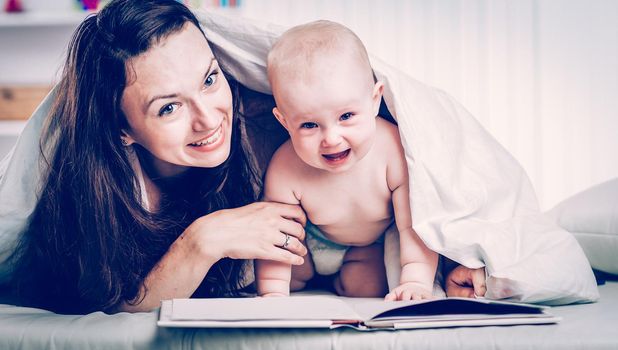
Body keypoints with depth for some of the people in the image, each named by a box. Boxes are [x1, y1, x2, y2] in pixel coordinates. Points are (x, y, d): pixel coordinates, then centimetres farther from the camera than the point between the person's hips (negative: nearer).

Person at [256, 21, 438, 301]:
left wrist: (416, 283, -38)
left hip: (374, 243, -1)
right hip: (309, 240, 1)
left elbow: (413, 224, -31)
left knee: (366, 288, -17)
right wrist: (273, 293, -24)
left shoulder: (394, 150, -39)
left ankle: (340, 281, 15)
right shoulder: (285, 169, -36)